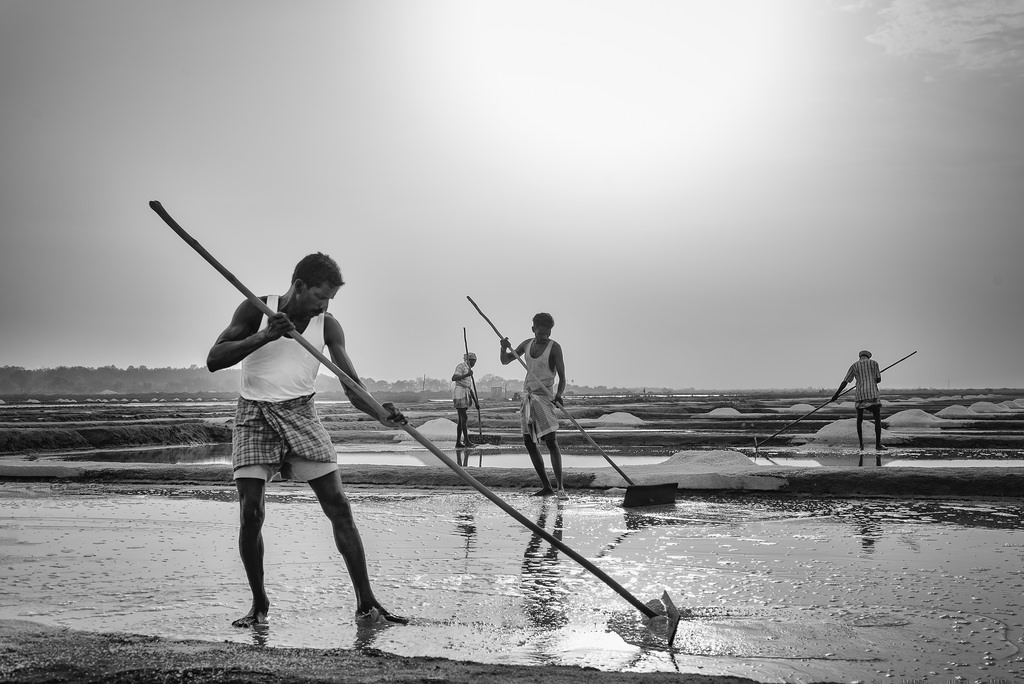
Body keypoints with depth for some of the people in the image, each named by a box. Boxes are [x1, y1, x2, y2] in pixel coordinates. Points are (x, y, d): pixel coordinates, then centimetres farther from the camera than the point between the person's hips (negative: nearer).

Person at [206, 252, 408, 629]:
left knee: (338, 506, -7)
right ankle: (259, 604, 7)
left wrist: (382, 414, -29)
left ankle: (366, 604, -4)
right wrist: (264, 336, -24)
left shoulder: (328, 326, -2)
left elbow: (352, 387, -8)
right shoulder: (256, 310, -6)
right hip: (254, 415, -1)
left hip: (300, 414, 1)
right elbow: (213, 360, -12)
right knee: (250, 511, -11)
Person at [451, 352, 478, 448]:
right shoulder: (460, 366, -5)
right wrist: (467, 375, -31)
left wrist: (476, 402, 19)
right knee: (464, 418, -14)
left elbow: (470, 389, 23)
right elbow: (453, 378, -21)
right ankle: (467, 441, -15)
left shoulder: (468, 370, 23)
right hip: (459, 394, -10)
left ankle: (458, 442, 4)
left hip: (465, 396, 10)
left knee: (461, 420, 5)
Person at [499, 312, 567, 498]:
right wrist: (504, 348, -7)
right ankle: (546, 486, 10)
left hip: (544, 397, -6)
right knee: (529, 442, 4)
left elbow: (562, 377, -13)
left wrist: (559, 394, -33)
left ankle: (560, 486, -19)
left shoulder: (554, 347, -8)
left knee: (551, 441, -17)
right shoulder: (527, 344, 9)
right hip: (527, 396, 6)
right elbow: (505, 361, 16)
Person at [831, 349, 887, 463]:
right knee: (878, 419, -2)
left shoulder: (854, 366, 11)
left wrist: (836, 394, 15)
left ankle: (861, 445, 11)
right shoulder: (874, 363, 8)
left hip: (860, 395, 2)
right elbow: (878, 379, 6)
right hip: (873, 394, -2)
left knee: (859, 420, 14)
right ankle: (878, 444, -11)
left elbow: (845, 382, 9)